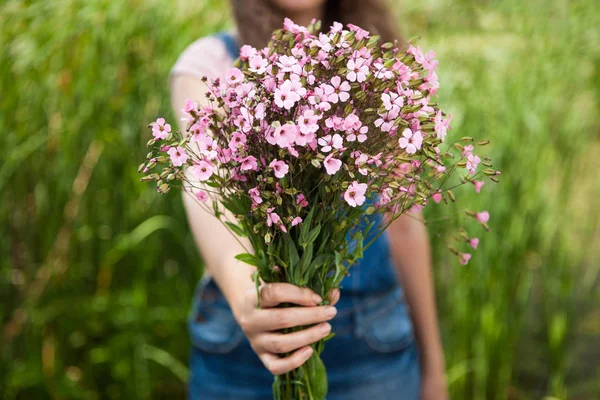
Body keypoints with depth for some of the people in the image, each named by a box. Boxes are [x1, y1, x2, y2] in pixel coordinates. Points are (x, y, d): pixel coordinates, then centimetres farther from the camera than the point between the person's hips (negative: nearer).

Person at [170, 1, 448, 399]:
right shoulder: (211, 62, -6)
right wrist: (244, 292, -45)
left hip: (370, 342, 2)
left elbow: (403, 224, 5)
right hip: (237, 338, -2)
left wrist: (433, 366, 7)